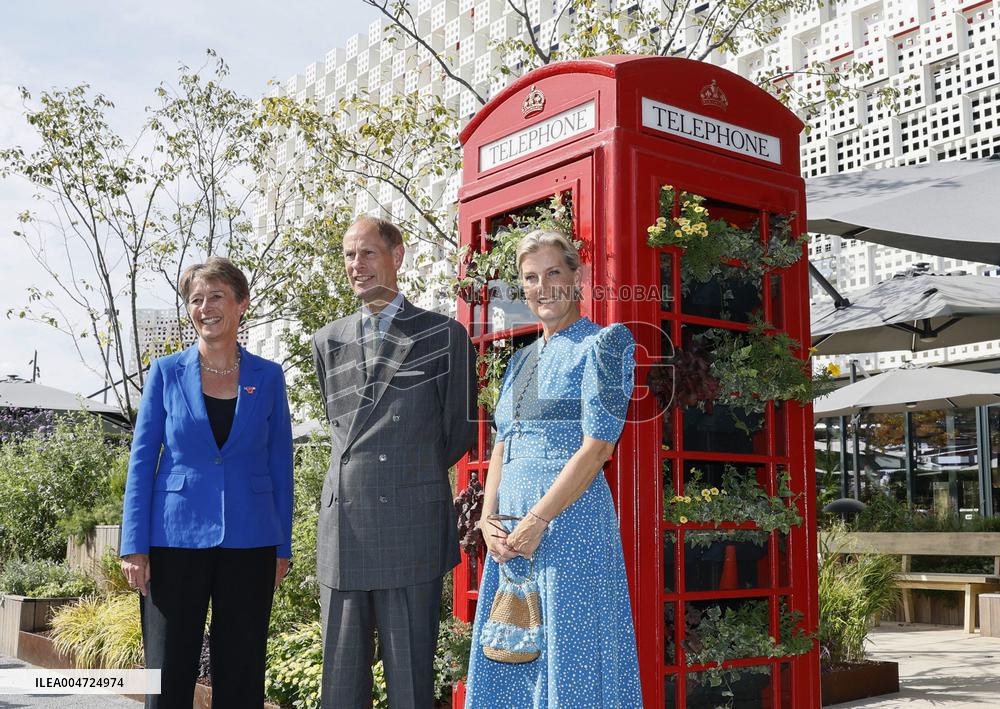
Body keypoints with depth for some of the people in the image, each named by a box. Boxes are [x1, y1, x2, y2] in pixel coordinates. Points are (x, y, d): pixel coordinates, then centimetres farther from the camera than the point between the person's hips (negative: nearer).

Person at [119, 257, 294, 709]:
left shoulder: (267, 377, 5)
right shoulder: (166, 372, 3)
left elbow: (280, 465, 8)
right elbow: (142, 460, 3)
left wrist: (282, 547, 5)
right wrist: (134, 546, -4)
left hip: (248, 541, 1)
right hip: (176, 539, 0)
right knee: (169, 672, 3)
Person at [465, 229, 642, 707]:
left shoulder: (601, 344, -4)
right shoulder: (520, 360, 18)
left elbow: (597, 447, -13)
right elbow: (501, 445, 16)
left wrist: (537, 521, -16)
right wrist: (488, 520, 0)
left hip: (570, 516, -7)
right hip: (510, 526, 7)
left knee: (568, 651, -1)